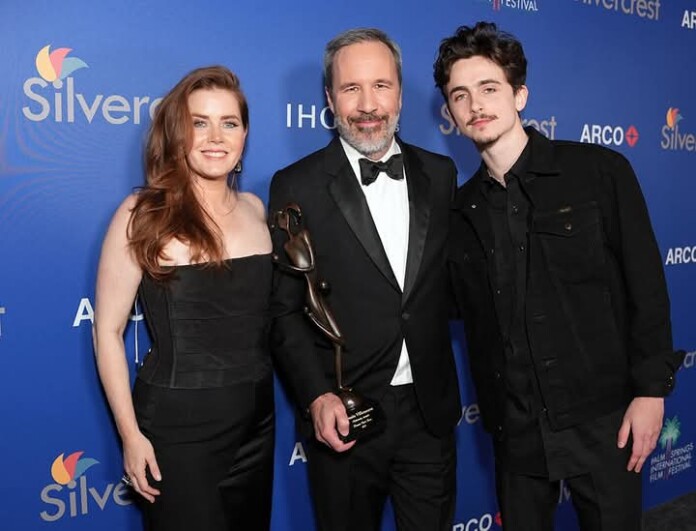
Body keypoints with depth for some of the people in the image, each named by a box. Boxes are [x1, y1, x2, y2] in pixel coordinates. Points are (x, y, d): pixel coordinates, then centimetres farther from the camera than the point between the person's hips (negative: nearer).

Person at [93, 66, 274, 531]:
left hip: (258, 419, 5)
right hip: (179, 426, -5)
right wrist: (131, 435, -10)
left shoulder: (255, 209, 2)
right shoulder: (143, 214, -12)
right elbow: (108, 331, -9)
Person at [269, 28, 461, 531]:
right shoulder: (296, 186, -7)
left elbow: (451, 276, 10)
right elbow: (284, 309, -6)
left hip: (431, 409, 3)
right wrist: (317, 397, -15)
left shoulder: (439, 174, 4)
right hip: (344, 416, -2)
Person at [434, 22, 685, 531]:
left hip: (603, 417, -3)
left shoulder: (599, 171, -5)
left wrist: (651, 389, -9)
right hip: (517, 430, 3)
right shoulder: (463, 209, 4)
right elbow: (474, 319, 9)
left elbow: (647, 286, -5)